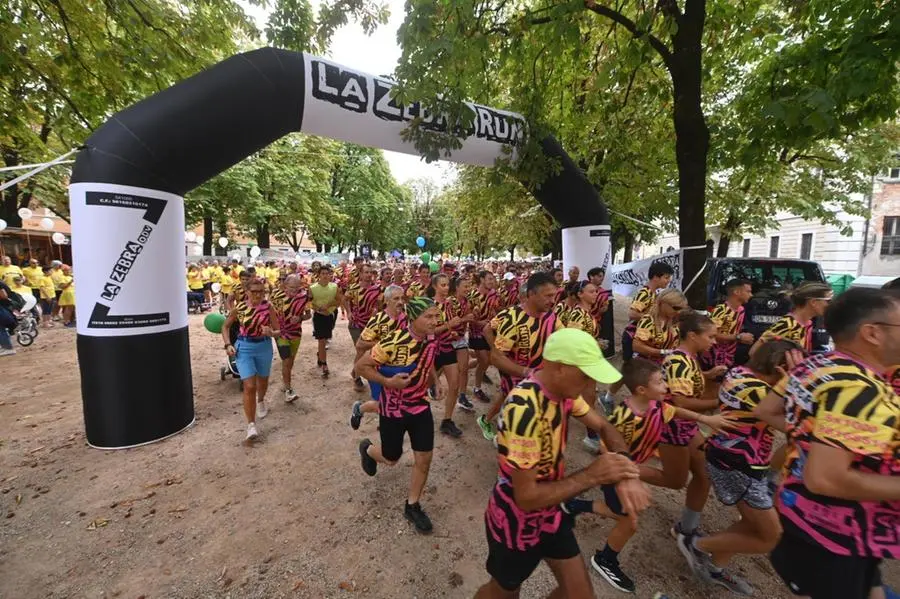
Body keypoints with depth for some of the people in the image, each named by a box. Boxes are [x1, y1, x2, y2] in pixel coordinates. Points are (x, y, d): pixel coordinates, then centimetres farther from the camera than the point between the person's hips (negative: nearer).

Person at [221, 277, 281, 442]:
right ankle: (251, 425, 0)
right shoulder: (239, 307, -9)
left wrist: (270, 333, -31)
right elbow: (225, 326, 6)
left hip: (264, 347, 1)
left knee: (263, 380, 22)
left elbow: (278, 332, -8)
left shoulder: (268, 307, -11)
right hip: (244, 348, -1)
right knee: (249, 386, -9)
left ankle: (260, 401, 56)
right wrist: (228, 344, -6)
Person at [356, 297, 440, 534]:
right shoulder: (394, 343, -29)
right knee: (391, 459, 15)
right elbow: (361, 366, -21)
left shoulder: (431, 341, -9)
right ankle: (367, 449, 49)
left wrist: (424, 386, 7)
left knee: (424, 458, 5)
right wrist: (388, 382, -30)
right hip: (392, 409, -4)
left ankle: (412, 506, 29)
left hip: (420, 407, 5)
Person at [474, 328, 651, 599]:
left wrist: (624, 472, -21)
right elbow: (527, 497, -31)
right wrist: (593, 475, -26)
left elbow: (604, 426, -1)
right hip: (515, 522, -6)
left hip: (550, 512, 7)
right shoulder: (525, 411, -38)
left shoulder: (562, 388, -11)